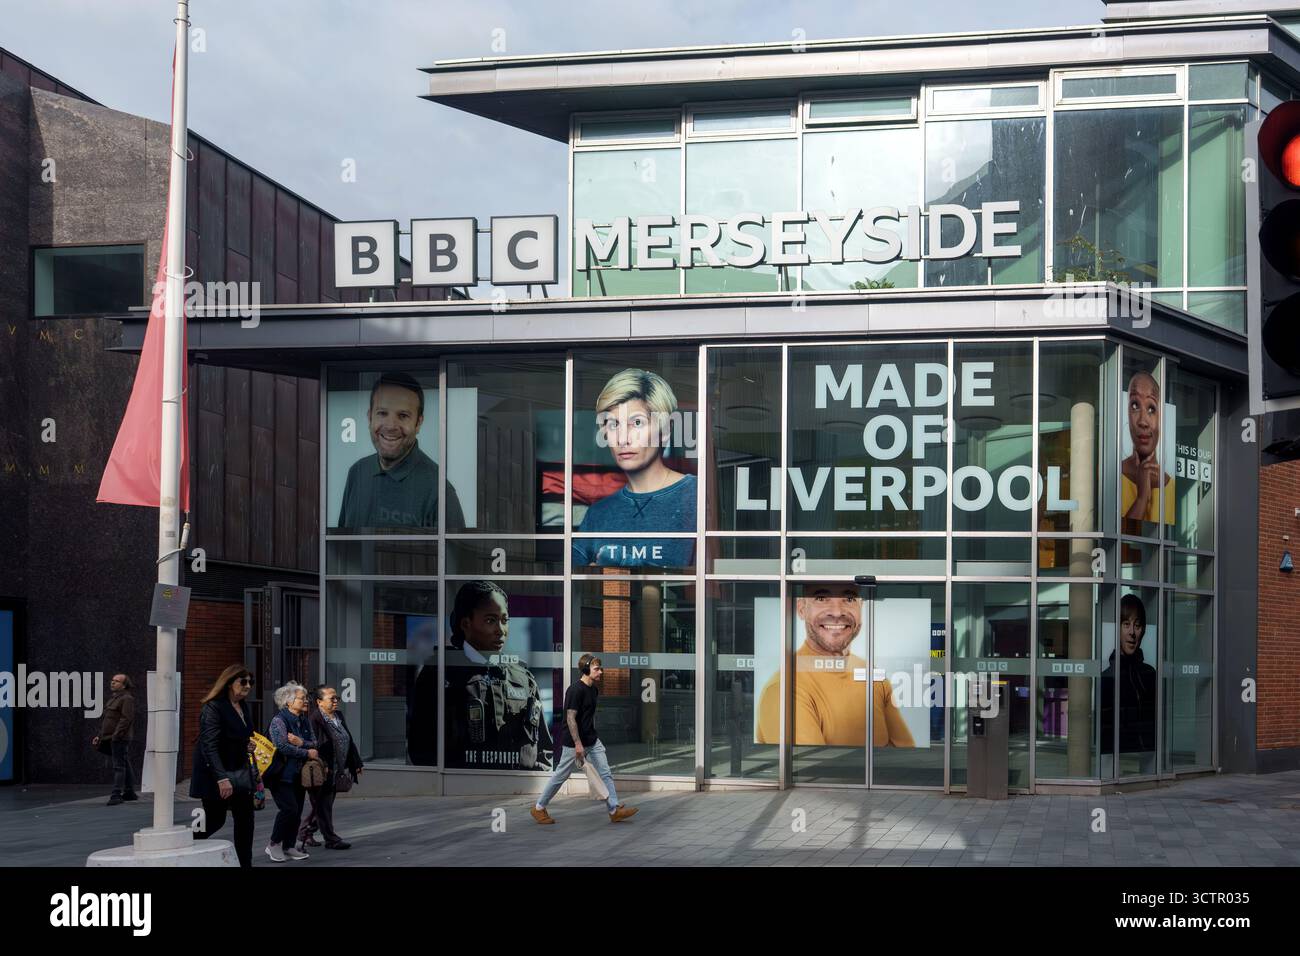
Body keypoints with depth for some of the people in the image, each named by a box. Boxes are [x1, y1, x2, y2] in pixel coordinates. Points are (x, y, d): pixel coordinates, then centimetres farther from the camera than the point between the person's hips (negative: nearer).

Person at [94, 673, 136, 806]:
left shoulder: (127, 699, -11)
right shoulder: (113, 698, 20)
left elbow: (126, 719, -21)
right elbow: (107, 719, 23)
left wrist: (116, 735, -26)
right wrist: (100, 735, 18)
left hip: (121, 738, -10)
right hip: (113, 737, 10)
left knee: (119, 766, -11)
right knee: (125, 765, 13)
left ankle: (116, 795, -14)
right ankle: (129, 792, 19)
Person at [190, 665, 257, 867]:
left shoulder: (245, 708, 9)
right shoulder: (213, 708, -16)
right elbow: (209, 746, -24)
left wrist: (249, 745, 5)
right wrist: (222, 778, -32)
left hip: (239, 773, 7)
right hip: (216, 774, -7)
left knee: (245, 818, 2)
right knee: (216, 820, 0)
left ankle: (245, 862, 8)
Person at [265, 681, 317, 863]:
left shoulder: (305, 721, 11)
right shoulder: (279, 720, -12)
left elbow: (315, 744, 5)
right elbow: (283, 746, -21)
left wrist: (302, 742, -16)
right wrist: (307, 753, -13)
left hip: (299, 774, 7)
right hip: (282, 774, -7)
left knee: (297, 811, 7)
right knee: (289, 808, -16)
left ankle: (289, 847, 17)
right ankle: (274, 845, 0)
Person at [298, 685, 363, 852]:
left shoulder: (339, 716, 13)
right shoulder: (314, 719, -15)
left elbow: (349, 741, 19)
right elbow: (313, 745, -21)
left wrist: (356, 763, 18)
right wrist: (322, 766, -28)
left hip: (337, 771, 9)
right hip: (324, 771, -9)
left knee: (322, 806, 16)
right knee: (323, 805, 2)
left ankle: (304, 834, 28)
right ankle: (331, 839, 8)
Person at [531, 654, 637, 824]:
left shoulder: (594, 689, 9)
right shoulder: (575, 690, -20)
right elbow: (570, 718, -22)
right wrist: (578, 744, -25)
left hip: (592, 741, 9)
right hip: (573, 742, -8)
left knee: (605, 773, 2)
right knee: (561, 776, 3)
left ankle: (615, 810, 4)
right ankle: (538, 808, 18)